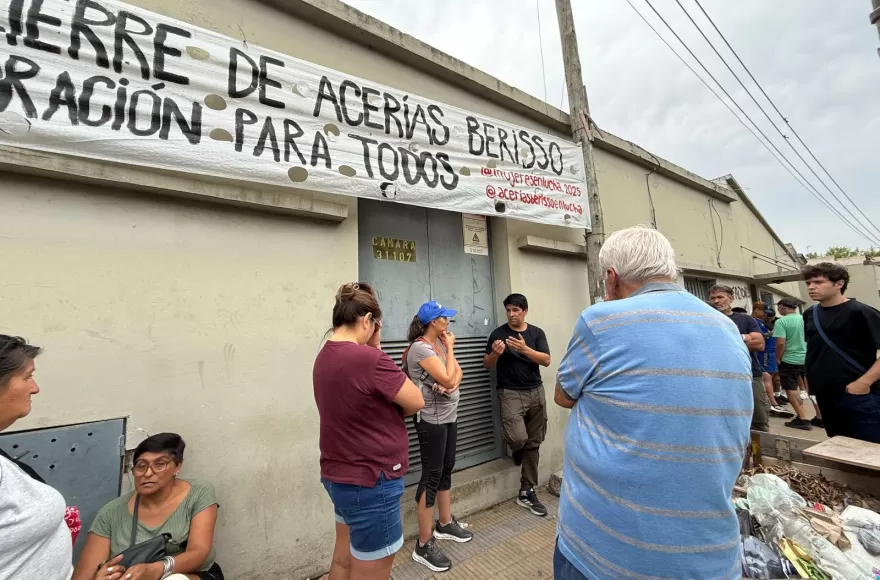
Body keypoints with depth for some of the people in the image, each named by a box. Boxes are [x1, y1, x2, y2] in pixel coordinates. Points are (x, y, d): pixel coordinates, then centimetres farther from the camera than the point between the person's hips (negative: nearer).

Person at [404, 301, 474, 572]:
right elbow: (448, 379, -23)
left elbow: (457, 373, 7)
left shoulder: (440, 342, 7)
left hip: (449, 415, 9)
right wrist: (450, 348, -13)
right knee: (432, 476, 0)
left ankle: (445, 524, 37)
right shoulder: (421, 347, -21)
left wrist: (450, 383, -15)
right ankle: (424, 545, 14)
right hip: (432, 419, -9)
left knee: (446, 469, 19)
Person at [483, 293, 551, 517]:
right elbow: (487, 364, -2)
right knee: (518, 438, -20)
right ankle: (517, 449, 19)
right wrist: (495, 353, -24)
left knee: (534, 443, 8)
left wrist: (525, 349, -22)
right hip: (510, 393, -3)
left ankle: (527, 492, 24)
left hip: (536, 392, 3)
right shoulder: (498, 333, -3)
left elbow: (546, 360, -7)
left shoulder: (536, 333, 4)